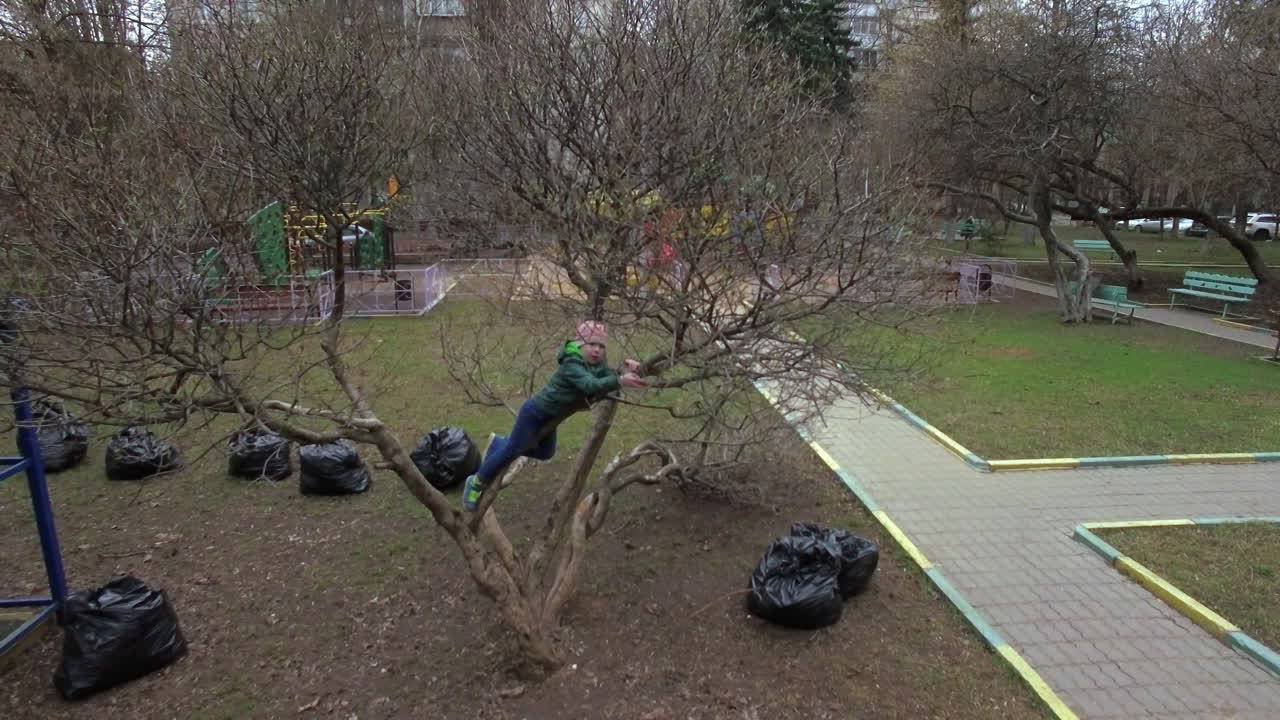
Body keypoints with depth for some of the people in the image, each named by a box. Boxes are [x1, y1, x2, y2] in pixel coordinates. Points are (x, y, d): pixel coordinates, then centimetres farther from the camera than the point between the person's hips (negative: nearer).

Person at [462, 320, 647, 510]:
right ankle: (477, 483, 26)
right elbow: (591, 386, -49)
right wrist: (620, 381, -62)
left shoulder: (598, 366, -4)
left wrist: (627, 371, -34)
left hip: (550, 417, 9)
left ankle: (498, 444, 45)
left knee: (544, 453, 25)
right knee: (512, 451, 2)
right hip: (535, 412, -9)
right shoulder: (572, 365, -32)